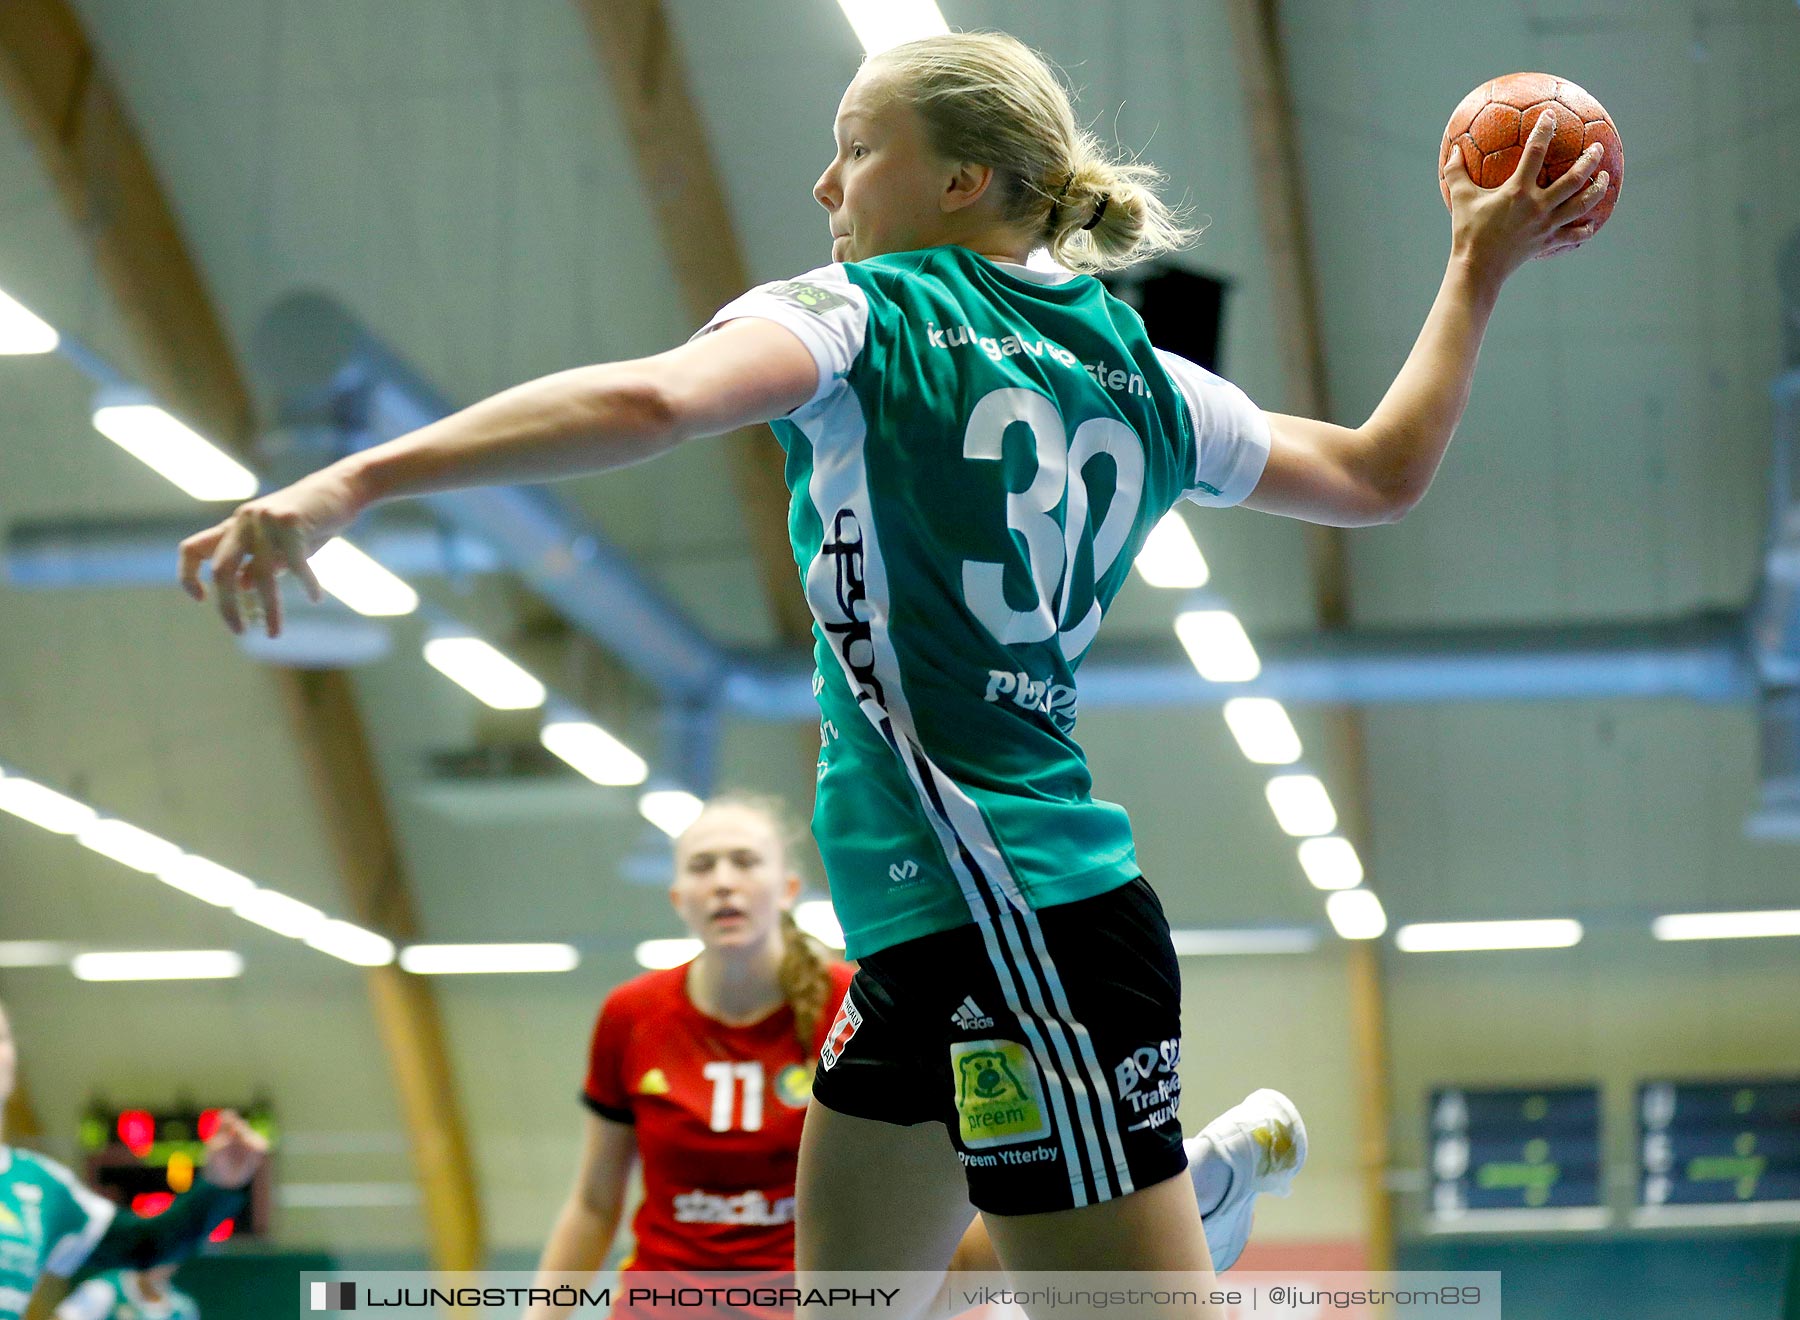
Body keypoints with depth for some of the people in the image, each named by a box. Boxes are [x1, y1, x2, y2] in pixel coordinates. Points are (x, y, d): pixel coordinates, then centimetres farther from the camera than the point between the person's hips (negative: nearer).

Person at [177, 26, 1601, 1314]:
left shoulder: (864, 315, -7)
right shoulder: (1134, 372, 14)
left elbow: (652, 399, -26)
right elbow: (1380, 471, 25)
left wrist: (354, 481, -30)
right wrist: (1479, 270, 36)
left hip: (1020, 935, -9)